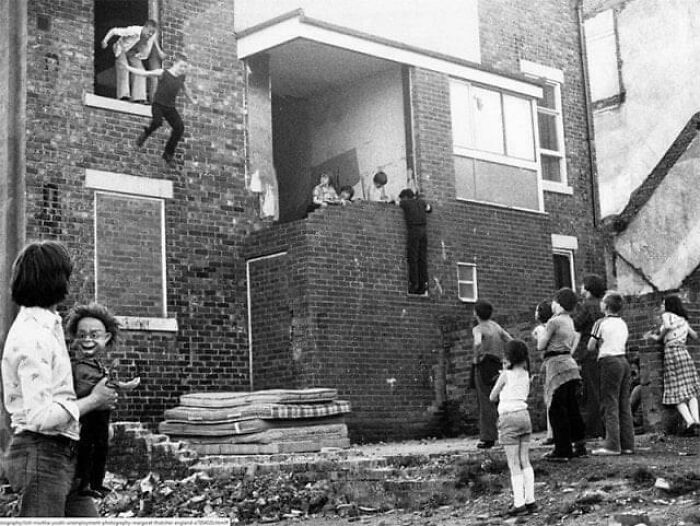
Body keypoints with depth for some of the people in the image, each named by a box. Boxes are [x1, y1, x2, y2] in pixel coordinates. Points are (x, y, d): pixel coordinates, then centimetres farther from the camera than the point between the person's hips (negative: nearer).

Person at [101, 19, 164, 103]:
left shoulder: (153, 34, -22)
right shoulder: (133, 31, -38)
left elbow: (154, 39, 5)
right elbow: (114, 31, -32)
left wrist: (159, 51, 3)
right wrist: (105, 40, -39)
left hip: (134, 53, 5)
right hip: (122, 49, -5)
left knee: (140, 71, -12)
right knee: (123, 68, -25)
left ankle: (139, 97, -12)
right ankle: (123, 95, -28)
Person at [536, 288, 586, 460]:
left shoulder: (554, 321, -11)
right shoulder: (570, 322, 16)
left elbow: (540, 346, -8)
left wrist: (541, 333, 11)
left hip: (557, 365, -9)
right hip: (570, 364, 9)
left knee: (557, 409, -4)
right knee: (571, 408, 12)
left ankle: (562, 449, -4)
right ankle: (579, 445, 14)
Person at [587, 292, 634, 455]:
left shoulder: (601, 323, -8)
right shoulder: (623, 323, 14)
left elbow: (590, 347, -8)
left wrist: (598, 351, 12)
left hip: (609, 362, -7)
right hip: (624, 360, 7)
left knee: (610, 405, -5)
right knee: (624, 405, 8)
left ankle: (612, 445, -8)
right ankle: (627, 444, 9)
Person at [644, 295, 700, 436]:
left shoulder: (667, 315, 3)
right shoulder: (683, 319, 20)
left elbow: (668, 327, -18)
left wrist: (657, 337, -3)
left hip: (671, 352, -5)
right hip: (684, 352, 5)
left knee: (677, 392, -4)